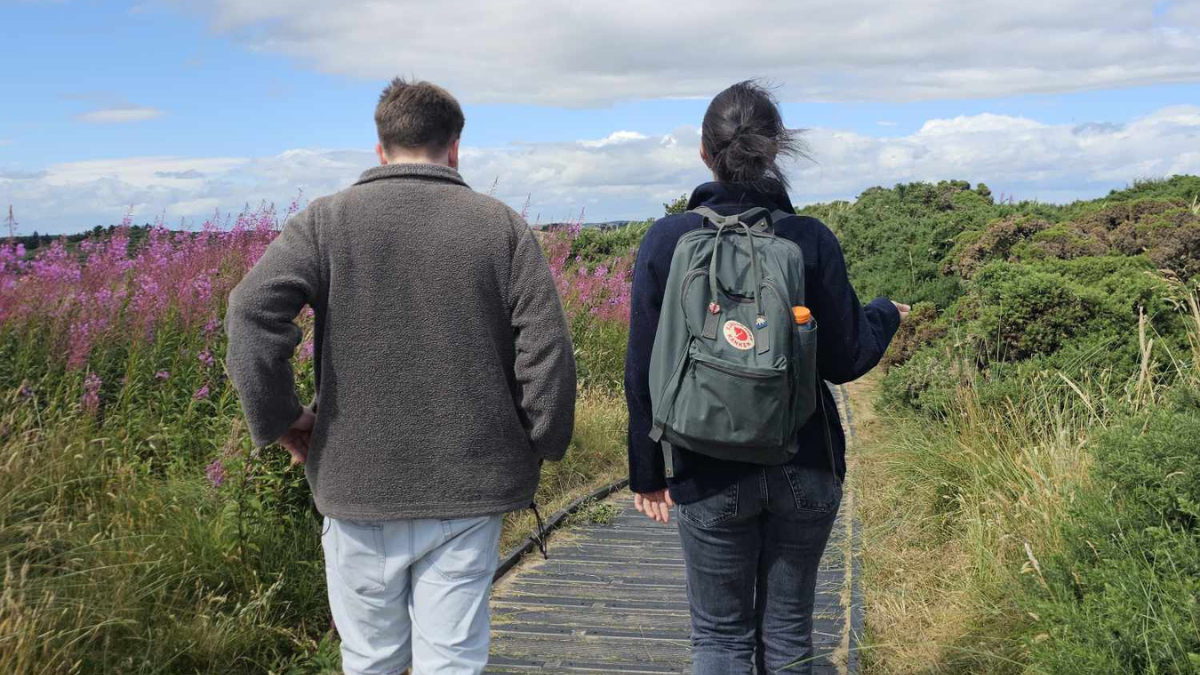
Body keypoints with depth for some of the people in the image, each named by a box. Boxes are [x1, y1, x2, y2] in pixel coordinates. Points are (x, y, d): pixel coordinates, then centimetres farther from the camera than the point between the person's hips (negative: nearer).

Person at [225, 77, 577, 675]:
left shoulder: (327, 220, -1)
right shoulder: (502, 227, 1)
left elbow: (250, 313, -14)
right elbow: (547, 351, -5)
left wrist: (277, 419, -2)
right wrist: (544, 446, 9)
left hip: (361, 484, 0)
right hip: (468, 489, 0)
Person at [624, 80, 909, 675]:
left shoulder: (667, 240, -7)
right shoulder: (811, 240, -7)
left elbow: (643, 371, -4)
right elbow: (845, 360, -2)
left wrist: (647, 472, 7)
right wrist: (886, 314, 19)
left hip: (709, 473, -1)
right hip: (804, 469, 1)